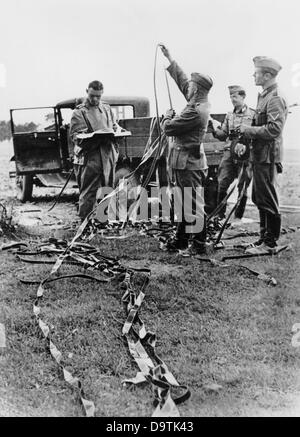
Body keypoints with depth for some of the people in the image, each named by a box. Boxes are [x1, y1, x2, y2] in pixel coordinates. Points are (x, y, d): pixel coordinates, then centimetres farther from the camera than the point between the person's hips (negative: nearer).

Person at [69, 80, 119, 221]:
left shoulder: (107, 109, 16)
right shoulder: (79, 112, 0)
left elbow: (115, 127, 23)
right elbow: (74, 136, -8)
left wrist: (114, 131, -2)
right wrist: (92, 136, -24)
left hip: (108, 156, 5)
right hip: (89, 158, -5)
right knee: (88, 193, -5)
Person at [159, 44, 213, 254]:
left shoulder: (195, 111, -21)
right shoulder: (201, 104, 8)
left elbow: (168, 128, -16)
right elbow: (181, 79, 19)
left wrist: (168, 116, 5)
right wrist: (169, 58, 25)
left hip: (188, 162, -10)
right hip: (186, 160, 10)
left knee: (193, 205, -3)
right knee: (186, 203, 15)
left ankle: (199, 244, 6)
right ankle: (182, 238, 26)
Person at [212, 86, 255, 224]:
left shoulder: (252, 114, 1)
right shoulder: (229, 115, 15)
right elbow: (223, 135, 14)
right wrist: (215, 130, -3)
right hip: (229, 152, 3)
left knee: (242, 186, 3)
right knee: (222, 184, -4)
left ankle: (238, 217, 15)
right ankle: (220, 215, 7)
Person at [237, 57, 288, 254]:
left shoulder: (275, 98, -14)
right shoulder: (265, 96, 16)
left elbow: (274, 129, -23)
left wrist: (248, 130, -16)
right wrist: (246, 143, 11)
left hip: (268, 157, -10)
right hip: (260, 155, 10)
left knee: (267, 200, -4)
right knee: (259, 198, 15)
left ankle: (270, 243, 6)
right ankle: (265, 237, 27)